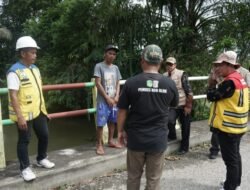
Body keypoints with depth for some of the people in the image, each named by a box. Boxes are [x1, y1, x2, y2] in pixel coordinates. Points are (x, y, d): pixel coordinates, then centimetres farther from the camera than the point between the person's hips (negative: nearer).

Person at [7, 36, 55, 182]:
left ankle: (42, 159, 38)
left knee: (44, 135, 17)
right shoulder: (15, 71, -17)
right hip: (24, 114, -8)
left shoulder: (35, 69, 9)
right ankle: (25, 168, 21)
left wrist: (43, 109, 16)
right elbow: (13, 96, -20)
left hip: (38, 111, 8)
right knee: (24, 140, 5)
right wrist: (19, 116, -23)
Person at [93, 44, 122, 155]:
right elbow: (98, 84, -11)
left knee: (112, 121, 13)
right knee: (100, 123, -4)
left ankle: (110, 141, 28)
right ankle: (99, 145, 6)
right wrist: (107, 98, -12)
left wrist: (116, 97, -6)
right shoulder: (99, 66, -7)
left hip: (114, 100, 6)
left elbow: (118, 84, 10)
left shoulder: (115, 68, 9)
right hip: (103, 101, -5)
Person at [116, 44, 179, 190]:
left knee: (133, 177, 19)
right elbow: (174, 104, 13)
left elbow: (122, 110, -5)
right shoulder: (170, 83, -6)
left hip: (135, 138, 0)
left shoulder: (131, 82, -12)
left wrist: (121, 131, 9)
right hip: (158, 139, 1)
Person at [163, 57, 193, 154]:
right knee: (169, 120, -20)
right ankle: (172, 135, 11)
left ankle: (184, 146, 25)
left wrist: (188, 106, -15)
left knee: (185, 126, 7)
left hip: (184, 105, -3)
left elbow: (189, 91, -14)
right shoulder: (164, 76, 0)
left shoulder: (182, 74, -14)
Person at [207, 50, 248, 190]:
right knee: (235, 156, 20)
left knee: (230, 159, 1)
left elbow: (211, 96, -17)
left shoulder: (230, 81, -22)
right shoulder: (239, 78, 9)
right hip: (237, 125, 10)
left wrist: (212, 81, -7)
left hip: (228, 127, -10)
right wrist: (217, 81, 4)